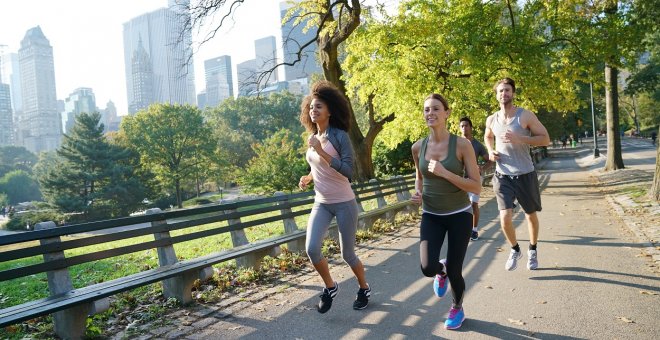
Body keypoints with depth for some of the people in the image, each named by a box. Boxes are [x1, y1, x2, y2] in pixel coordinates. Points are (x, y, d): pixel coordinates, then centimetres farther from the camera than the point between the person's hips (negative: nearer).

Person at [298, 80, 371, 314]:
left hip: (344, 203, -5)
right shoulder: (312, 138, 5)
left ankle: (364, 289, 35)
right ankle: (330, 287, 14)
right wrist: (307, 178, 1)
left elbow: (348, 172, -24)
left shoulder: (340, 136, -14)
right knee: (311, 248, -13)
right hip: (321, 204, 5)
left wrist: (321, 151, -29)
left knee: (347, 254, 6)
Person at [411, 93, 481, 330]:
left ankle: (457, 309, 37)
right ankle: (441, 269, 24)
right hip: (431, 215, 2)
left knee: (454, 272, 2)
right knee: (428, 269, -17)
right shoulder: (418, 147, -4)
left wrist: (444, 173, -26)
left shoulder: (462, 144, -14)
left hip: (459, 215, -2)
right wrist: (417, 192, -5)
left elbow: (476, 187, -15)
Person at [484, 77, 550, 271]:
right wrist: (490, 151, 4)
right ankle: (515, 250, 17)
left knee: (531, 215, 15)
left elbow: (545, 139, -9)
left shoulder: (525, 116, -8)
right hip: (502, 176, 1)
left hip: (525, 175, -1)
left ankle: (532, 251, 40)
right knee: (505, 218, -11)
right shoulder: (491, 120, 3)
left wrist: (519, 139, -23)